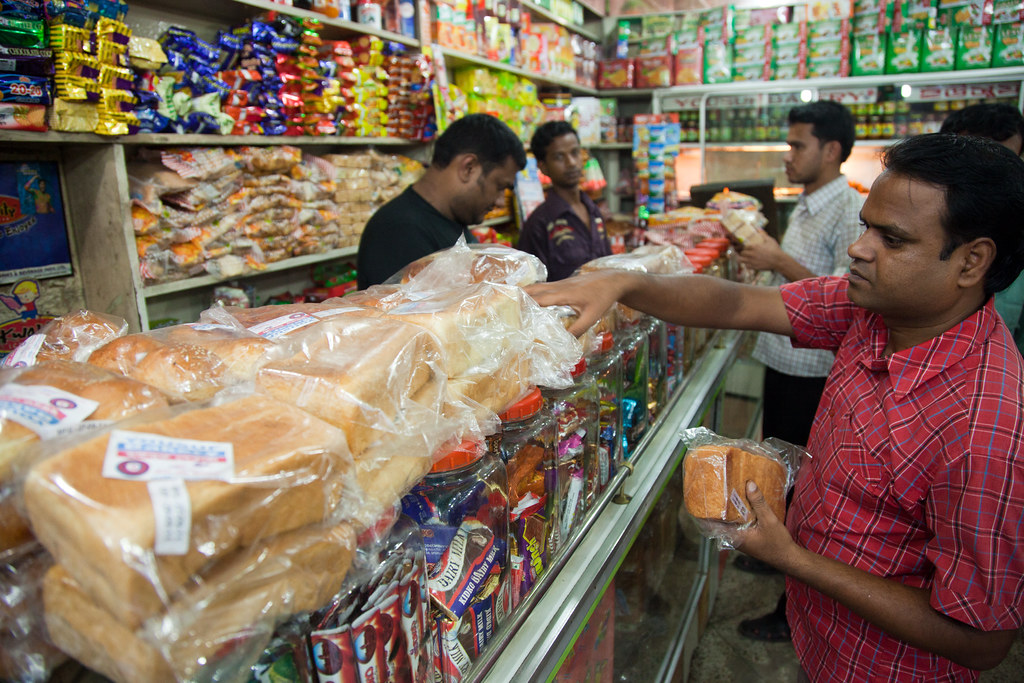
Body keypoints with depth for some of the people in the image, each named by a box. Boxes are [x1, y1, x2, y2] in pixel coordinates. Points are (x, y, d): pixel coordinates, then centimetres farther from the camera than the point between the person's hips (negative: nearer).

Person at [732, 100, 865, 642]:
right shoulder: (805, 207, 11)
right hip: (784, 360, 9)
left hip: (813, 373, -9)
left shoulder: (851, 212, -18)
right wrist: (764, 256, 6)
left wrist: (782, 263, -23)